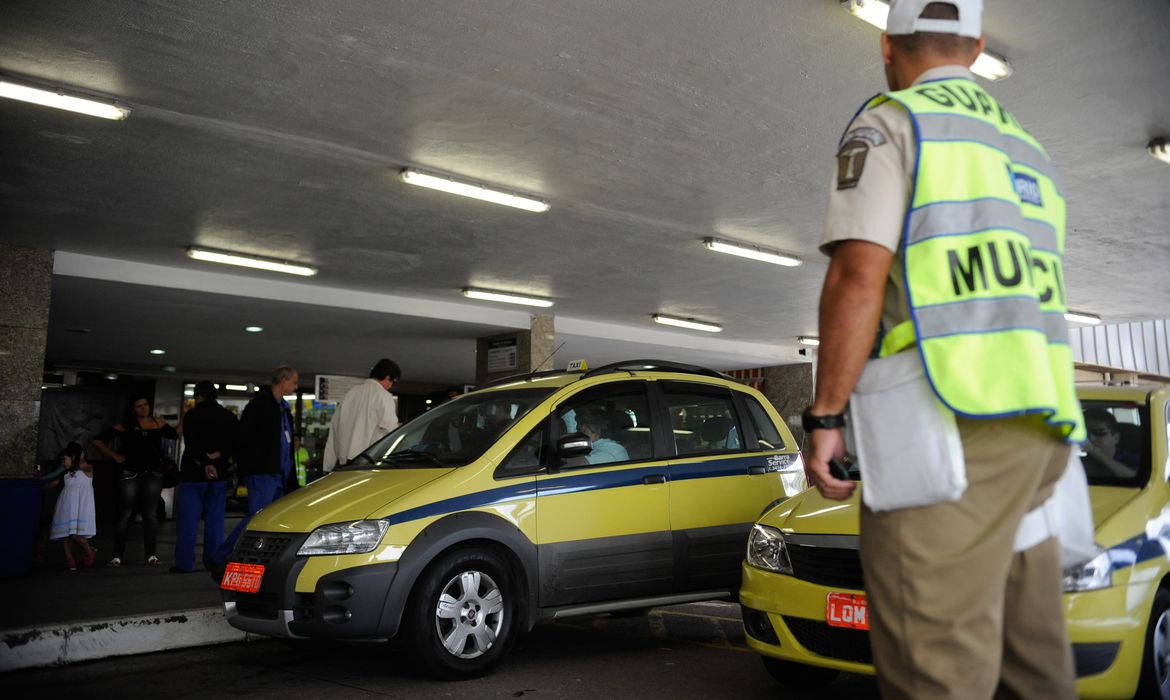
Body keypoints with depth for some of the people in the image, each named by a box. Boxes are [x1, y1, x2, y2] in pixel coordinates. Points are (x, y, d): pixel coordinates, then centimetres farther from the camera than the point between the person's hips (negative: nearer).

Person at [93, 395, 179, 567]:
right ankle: (117, 556, 5)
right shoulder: (124, 426, 3)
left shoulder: (158, 423, 9)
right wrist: (114, 456, 2)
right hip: (130, 474, -1)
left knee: (151, 514, 4)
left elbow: (176, 435, 1)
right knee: (125, 515, 0)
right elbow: (98, 441, 5)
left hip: (153, 473, 2)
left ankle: (151, 554, 10)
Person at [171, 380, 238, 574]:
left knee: (188, 520, 0)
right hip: (220, 474, 4)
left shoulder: (191, 415, -5)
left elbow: (191, 443, -16)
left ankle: (184, 563, -1)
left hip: (193, 473, -4)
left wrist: (205, 463, -21)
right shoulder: (228, 416, 8)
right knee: (215, 520, 8)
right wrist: (217, 455, -9)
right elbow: (236, 441, -2)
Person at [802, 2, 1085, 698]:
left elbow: (859, 275, -12)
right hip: (1041, 429, 9)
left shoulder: (888, 124, 2)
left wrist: (825, 417, -11)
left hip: (948, 420, -8)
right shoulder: (1029, 155, 26)